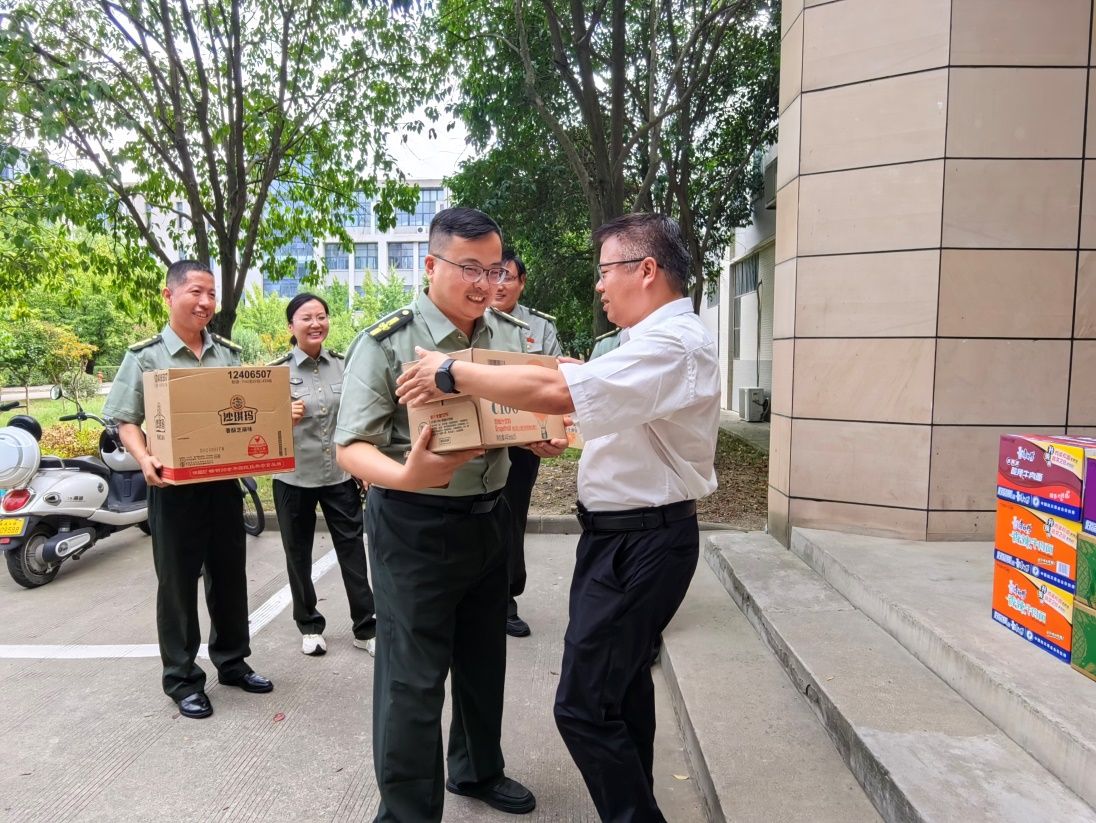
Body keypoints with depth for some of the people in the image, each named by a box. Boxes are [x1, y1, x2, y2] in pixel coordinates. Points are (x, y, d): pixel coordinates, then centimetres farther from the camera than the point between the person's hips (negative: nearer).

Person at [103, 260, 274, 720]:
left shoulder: (229, 354, 8)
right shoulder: (145, 357, -3)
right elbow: (126, 420, -5)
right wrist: (145, 460, -22)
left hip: (224, 481, 4)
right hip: (174, 486, -4)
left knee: (229, 575, 13)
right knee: (177, 582, 6)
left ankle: (232, 661, 29)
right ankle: (181, 678, 19)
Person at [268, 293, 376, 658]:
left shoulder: (344, 365, 3)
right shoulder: (277, 370, -5)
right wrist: (285, 419, -25)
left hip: (340, 475, 1)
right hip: (293, 476, -1)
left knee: (353, 549, 4)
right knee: (298, 554, 11)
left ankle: (366, 628, 16)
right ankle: (309, 626, 30)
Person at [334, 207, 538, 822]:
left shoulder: (513, 335, 4)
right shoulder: (387, 343, -14)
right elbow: (352, 447, -17)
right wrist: (404, 475, -37)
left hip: (489, 517, 6)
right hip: (414, 526, -6)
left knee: (484, 659, 21)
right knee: (413, 677, 2)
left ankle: (478, 770, 45)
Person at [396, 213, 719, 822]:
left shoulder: (673, 344, -21)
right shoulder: (659, 339, 12)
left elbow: (556, 390, -30)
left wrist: (454, 373, -21)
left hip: (642, 543, -11)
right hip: (626, 534, 11)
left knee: (583, 705, -5)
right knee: (623, 680, 22)